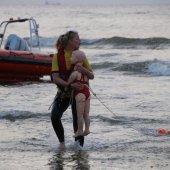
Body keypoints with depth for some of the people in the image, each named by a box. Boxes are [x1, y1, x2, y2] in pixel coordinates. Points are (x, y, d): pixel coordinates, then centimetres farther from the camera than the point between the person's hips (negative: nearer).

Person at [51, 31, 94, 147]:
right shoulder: (58, 57, -7)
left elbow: (92, 76, -1)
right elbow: (55, 78, -14)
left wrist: (83, 70, -24)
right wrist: (70, 85, -28)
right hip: (63, 92, -1)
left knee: (77, 120, -3)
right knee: (54, 117, -19)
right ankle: (62, 142, -1)